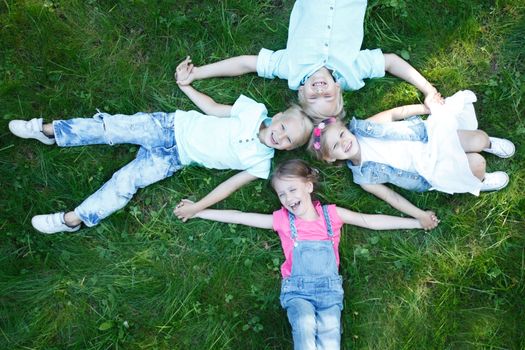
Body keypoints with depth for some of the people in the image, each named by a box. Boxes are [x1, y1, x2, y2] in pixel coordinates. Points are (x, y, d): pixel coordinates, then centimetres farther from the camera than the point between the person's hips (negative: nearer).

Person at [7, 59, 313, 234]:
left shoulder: (261, 162, -8)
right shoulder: (255, 111, -5)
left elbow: (232, 183, -7)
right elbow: (212, 108, 6)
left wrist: (199, 206, -12)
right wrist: (185, 84, 4)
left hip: (177, 157, -1)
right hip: (173, 125, 2)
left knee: (127, 180, -15)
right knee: (111, 127, -8)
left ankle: (74, 219, -1)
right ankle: (50, 130, 10)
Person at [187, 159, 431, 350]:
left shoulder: (331, 214, 7)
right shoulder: (282, 220, 6)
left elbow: (371, 221, 9)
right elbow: (238, 217, 7)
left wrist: (417, 222, 8)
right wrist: (196, 211, 7)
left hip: (329, 287, 1)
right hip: (297, 288, 0)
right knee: (304, 325, -29)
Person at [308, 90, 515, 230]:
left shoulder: (361, 128, -10)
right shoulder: (363, 178, -12)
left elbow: (394, 114, -1)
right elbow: (391, 197, -5)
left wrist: (428, 108, -7)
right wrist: (420, 215, -10)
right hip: (430, 173, -2)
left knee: (480, 139, -14)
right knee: (476, 163, -21)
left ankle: (488, 144, 25)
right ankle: (479, 182, 17)